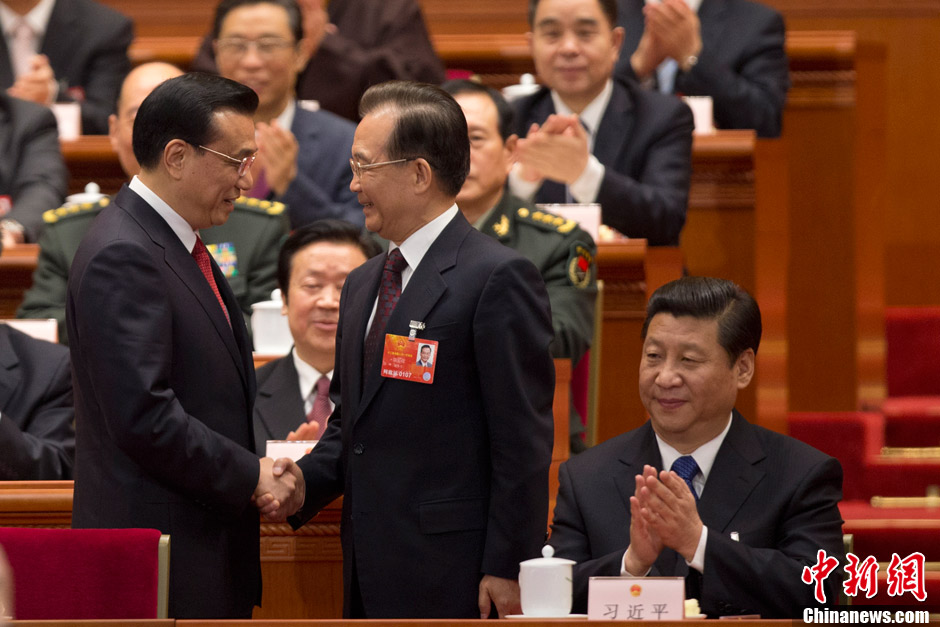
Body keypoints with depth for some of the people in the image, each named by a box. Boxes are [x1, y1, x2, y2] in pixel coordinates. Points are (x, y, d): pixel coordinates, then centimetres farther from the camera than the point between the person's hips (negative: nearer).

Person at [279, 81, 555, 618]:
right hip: (370, 573, 8)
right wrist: (299, 484, 3)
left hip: (449, 578, -8)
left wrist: (507, 571, -16)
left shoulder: (499, 278, -9)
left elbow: (524, 440, -13)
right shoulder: (363, 285, 18)